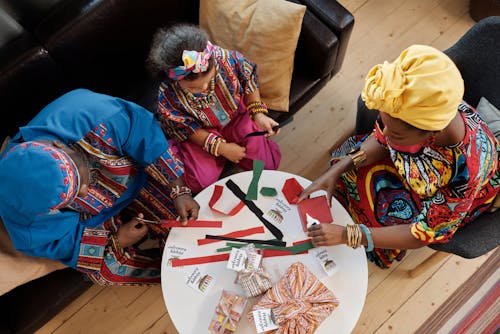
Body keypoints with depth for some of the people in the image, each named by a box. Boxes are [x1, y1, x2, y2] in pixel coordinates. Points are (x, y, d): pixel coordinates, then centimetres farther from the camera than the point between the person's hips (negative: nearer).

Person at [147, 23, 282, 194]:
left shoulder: (227, 59, -30)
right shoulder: (167, 97, -32)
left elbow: (249, 80, -8)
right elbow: (187, 130, -16)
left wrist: (259, 114, -16)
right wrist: (220, 147, -22)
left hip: (237, 117, 2)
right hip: (201, 134, -1)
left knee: (268, 163, -5)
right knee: (200, 183, -18)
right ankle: (221, 157, 12)